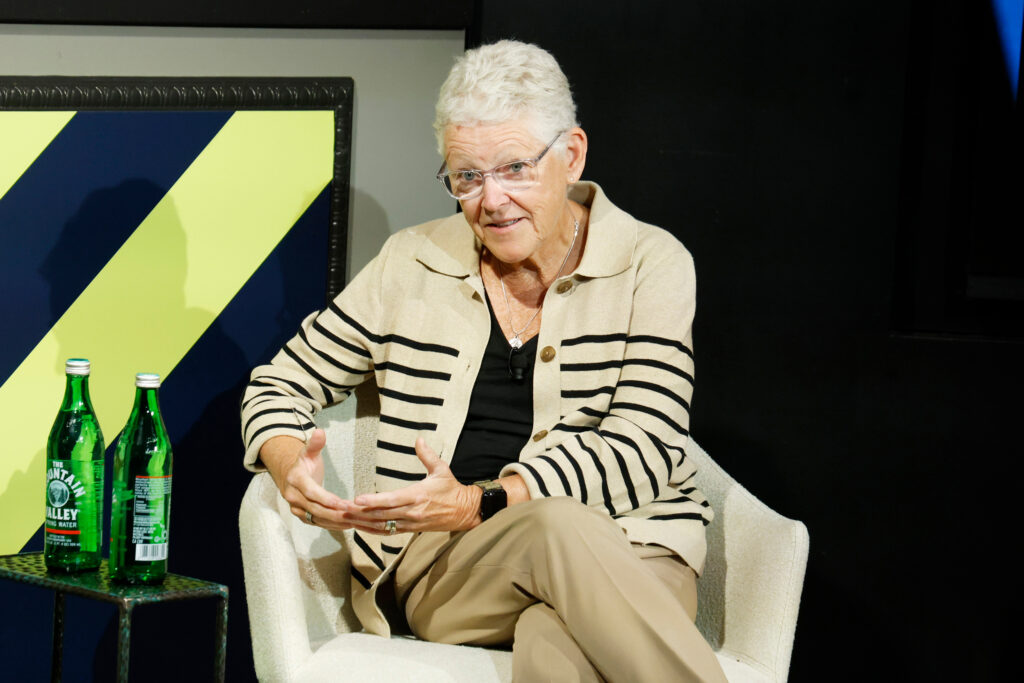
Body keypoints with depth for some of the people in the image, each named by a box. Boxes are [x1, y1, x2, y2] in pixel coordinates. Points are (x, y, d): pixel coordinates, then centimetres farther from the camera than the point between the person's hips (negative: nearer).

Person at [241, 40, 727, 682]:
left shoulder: (650, 264, 5)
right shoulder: (414, 264, 12)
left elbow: (639, 455, -6)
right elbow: (280, 387, 19)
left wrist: (482, 503, -17)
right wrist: (293, 468, -5)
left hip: (627, 553, -1)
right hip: (443, 570, 2)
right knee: (559, 527, -36)